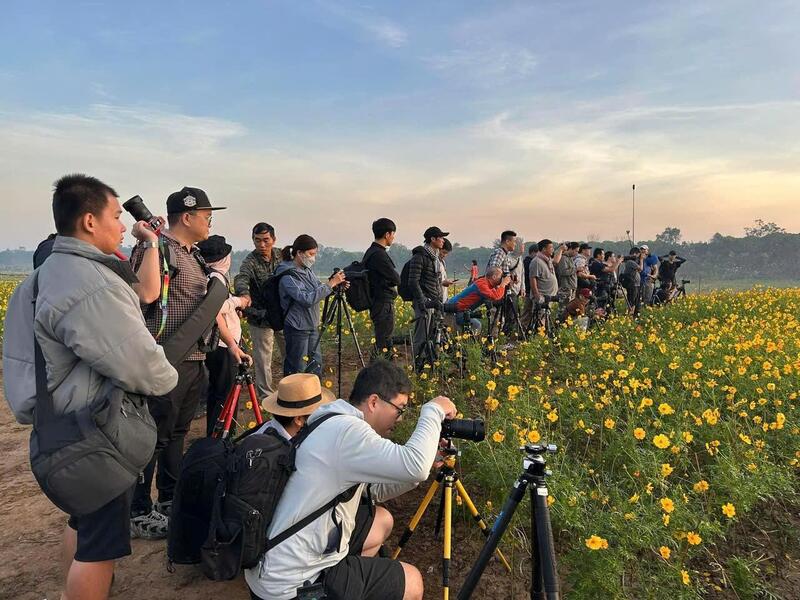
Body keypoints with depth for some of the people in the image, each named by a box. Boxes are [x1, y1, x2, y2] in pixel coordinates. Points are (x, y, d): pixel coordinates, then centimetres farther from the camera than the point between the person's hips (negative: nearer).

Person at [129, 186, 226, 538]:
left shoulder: (196, 256, 17)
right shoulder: (155, 249, -10)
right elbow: (147, 294, -29)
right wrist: (151, 243, -25)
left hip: (195, 361, 9)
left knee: (177, 433, 18)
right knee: (154, 438, 1)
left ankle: (170, 501, 32)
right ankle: (139, 514, 15)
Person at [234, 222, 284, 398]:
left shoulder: (281, 255, 0)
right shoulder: (250, 261, -17)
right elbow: (241, 279, -36)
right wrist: (244, 294, -58)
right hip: (261, 318, -5)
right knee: (263, 360, 0)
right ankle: (266, 396, 14)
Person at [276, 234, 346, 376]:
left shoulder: (307, 270, 6)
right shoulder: (288, 276, -19)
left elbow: (319, 291, 13)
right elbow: (307, 299, -28)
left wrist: (337, 285, -6)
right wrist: (331, 284, -26)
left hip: (312, 326, 8)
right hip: (297, 328, -8)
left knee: (316, 364, 17)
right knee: (297, 369, 3)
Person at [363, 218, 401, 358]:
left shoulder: (371, 252, 12)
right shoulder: (378, 254, -19)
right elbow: (396, 279, -17)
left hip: (378, 303, 10)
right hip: (383, 304, -10)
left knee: (385, 341, 16)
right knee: (384, 345, -7)